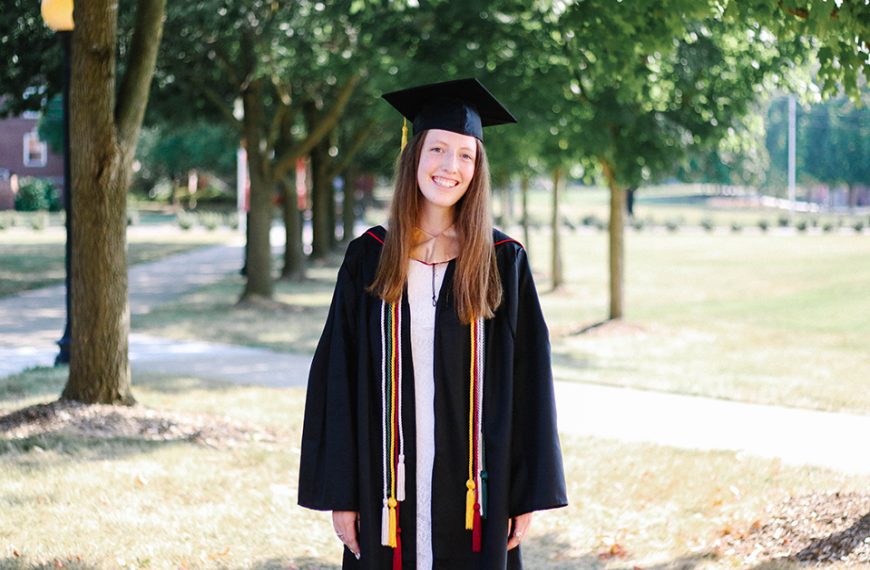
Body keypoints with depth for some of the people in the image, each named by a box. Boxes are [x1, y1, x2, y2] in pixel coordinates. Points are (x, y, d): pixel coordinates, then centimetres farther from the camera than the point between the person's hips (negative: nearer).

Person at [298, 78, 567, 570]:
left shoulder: (504, 263, -1)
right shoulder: (369, 258, 1)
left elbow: (529, 381, 0)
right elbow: (337, 376, 2)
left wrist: (528, 495, -4)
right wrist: (339, 493, -3)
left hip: (475, 487, -1)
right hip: (390, 489, 1)